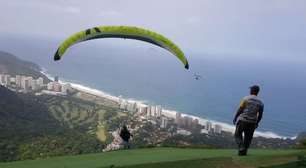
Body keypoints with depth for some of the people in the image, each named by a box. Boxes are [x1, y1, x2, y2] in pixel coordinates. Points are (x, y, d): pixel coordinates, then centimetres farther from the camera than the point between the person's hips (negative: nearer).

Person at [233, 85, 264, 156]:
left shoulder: (246, 98, -10)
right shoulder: (260, 102, 3)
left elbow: (240, 110, -11)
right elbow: (260, 115, 5)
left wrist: (235, 118, 0)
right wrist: (257, 123, 20)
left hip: (243, 120, -3)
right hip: (252, 122, 4)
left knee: (238, 134, 13)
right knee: (248, 137, 18)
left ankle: (241, 148, -4)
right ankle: (244, 151, 19)